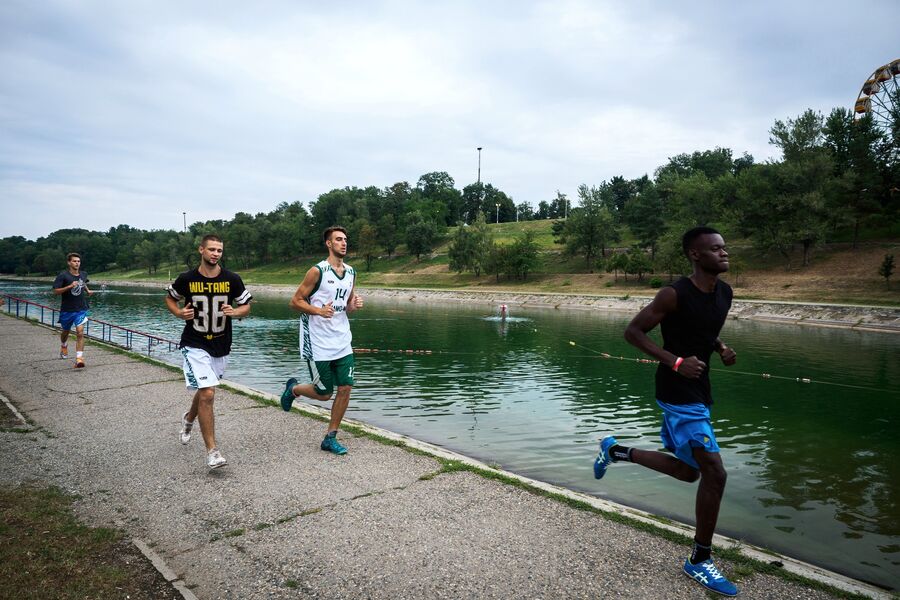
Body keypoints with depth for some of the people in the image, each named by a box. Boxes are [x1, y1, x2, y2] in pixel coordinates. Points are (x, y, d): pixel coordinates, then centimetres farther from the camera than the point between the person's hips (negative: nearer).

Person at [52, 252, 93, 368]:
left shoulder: (83, 274, 4)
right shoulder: (63, 275, -10)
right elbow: (56, 291, -15)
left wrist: (88, 291, 11)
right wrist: (70, 286, -27)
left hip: (81, 309, 1)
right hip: (67, 310, -1)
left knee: (80, 332, -13)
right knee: (65, 331, 20)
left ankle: (79, 359, -15)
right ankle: (64, 346, 53)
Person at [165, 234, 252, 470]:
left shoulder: (232, 279, -7)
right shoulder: (187, 279, -8)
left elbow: (246, 307, 3)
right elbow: (170, 298, 10)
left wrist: (235, 312, -19)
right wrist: (179, 313, -10)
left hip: (220, 346, 3)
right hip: (194, 345, -3)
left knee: (205, 390, 23)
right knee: (207, 394, -16)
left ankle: (189, 418, 57)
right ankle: (212, 451, -7)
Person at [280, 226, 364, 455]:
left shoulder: (351, 272, 10)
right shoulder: (317, 271, -10)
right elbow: (295, 301, -8)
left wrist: (355, 305, -4)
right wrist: (319, 310, -23)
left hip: (342, 342, 6)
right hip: (318, 343, -6)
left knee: (345, 388, 1)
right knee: (324, 393, 2)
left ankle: (330, 438, 15)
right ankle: (293, 389, 34)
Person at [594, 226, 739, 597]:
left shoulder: (725, 293, 5)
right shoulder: (675, 295, -19)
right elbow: (633, 331, -15)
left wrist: (722, 349, 0)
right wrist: (675, 362, -24)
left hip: (698, 392, 9)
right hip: (678, 394, -9)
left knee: (688, 471, 17)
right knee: (714, 473, -8)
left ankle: (615, 450, 33)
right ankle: (699, 561, 10)